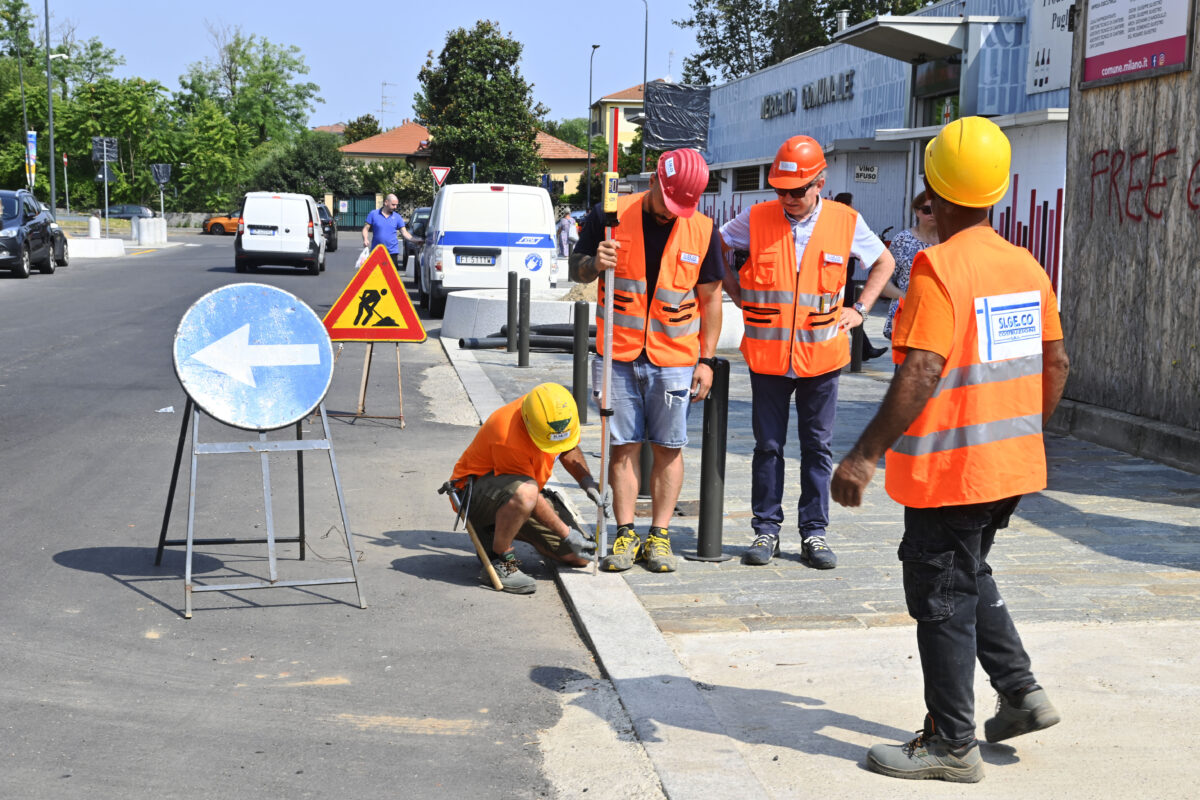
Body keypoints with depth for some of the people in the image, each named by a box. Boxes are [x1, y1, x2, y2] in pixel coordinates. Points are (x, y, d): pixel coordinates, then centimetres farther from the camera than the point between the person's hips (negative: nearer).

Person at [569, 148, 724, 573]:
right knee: (624, 445, 3)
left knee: (669, 447, 3)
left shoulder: (703, 230, -1)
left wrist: (706, 358, 3)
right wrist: (594, 264, -18)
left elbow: (710, 297, 6)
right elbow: (576, 270, 6)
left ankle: (659, 535, 12)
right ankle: (625, 534, 10)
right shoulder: (610, 215, -4)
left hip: (675, 358, 0)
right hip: (619, 354, 0)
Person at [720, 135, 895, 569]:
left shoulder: (845, 222, -1)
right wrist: (739, 296, 6)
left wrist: (858, 309, 6)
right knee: (768, 446, 7)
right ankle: (766, 529, 17)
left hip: (821, 355, 0)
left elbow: (883, 261, 15)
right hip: (766, 354, 0)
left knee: (818, 447, 7)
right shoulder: (755, 219, -3)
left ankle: (814, 532, 16)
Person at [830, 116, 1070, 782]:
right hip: (1013, 463, 8)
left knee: (941, 595, 3)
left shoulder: (940, 266, -17)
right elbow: (1055, 363, 12)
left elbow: (922, 372, -26)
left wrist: (866, 454, -25)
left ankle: (952, 742, 11)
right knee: (967, 574, 26)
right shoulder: (1026, 266, 6)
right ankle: (1021, 690, 23)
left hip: (950, 469, -8)